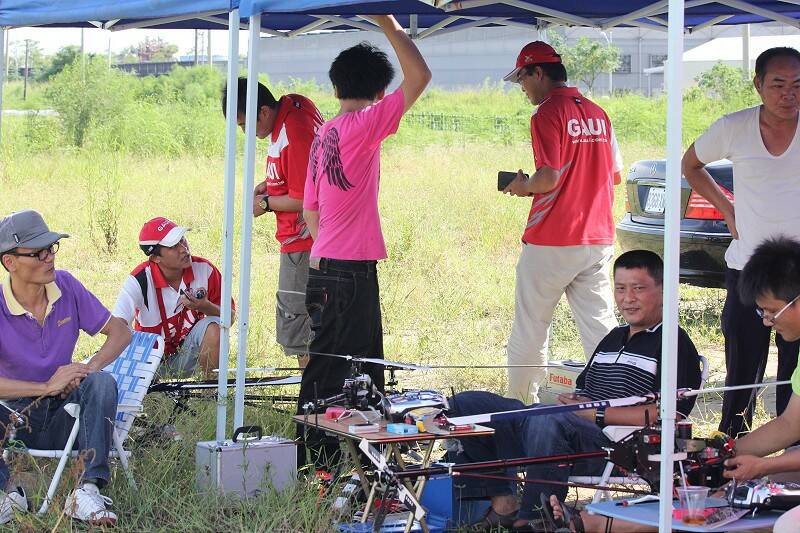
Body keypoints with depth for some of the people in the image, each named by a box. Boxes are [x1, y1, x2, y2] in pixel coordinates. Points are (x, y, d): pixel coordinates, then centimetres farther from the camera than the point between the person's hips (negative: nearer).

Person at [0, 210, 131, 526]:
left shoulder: (65, 286, -2)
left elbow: (120, 332, 4)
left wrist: (89, 368, -16)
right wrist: (46, 387, -29)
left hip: (63, 413, 3)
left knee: (102, 382, -27)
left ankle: (88, 491, -34)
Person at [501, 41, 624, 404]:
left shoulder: (547, 114, -10)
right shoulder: (597, 114, 12)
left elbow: (549, 177, -19)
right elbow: (615, 176, 17)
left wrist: (523, 187, 0)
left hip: (551, 243, -7)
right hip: (598, 239, 7)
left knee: (529, 332, 6)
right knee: (600, 328, 6)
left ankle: (521, 405, 14)